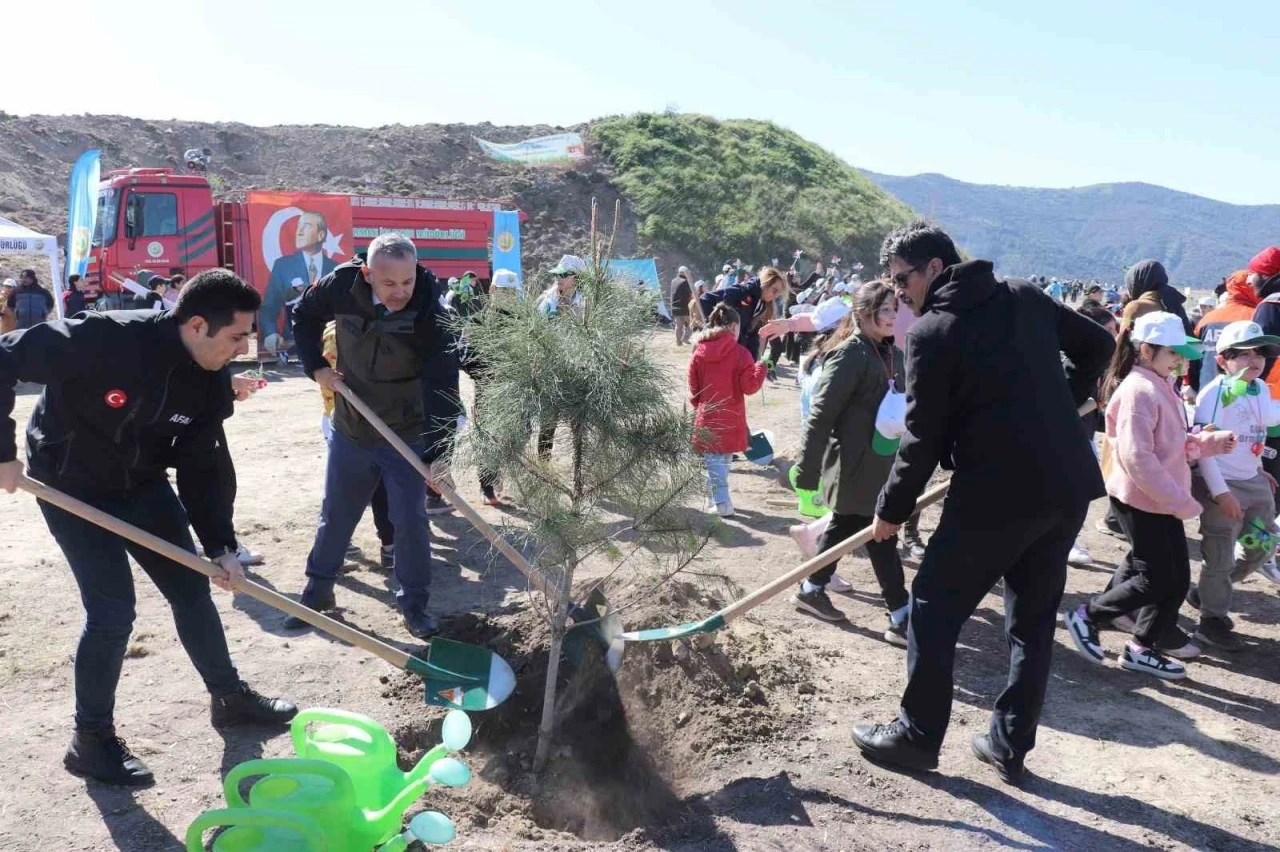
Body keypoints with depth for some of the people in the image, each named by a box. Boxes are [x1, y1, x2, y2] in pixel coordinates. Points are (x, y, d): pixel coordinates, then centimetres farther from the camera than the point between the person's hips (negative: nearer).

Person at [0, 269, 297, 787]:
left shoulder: (210, 380, -13)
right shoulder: (104, 339, -32)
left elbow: (202, 466, -6)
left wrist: (220, 545, -13)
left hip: (143, 486, 6)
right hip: (71, 486, -6)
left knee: (192, 589, 10)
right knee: (113, 610, -9)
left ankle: (230, 697, 29)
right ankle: (91, 739, 12)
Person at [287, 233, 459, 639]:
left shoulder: (429, 312, -25)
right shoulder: (341, 286, -16)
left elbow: (442, 386, -29)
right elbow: (304, 315, 6)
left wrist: (439, 450, -36)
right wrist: (316, 366, -3)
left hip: (407, 436, -3)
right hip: (349, 430, 3)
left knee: (410, 520, 1)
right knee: (335, 514, 17)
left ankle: (414, 603, 18)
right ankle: (318, 590, 36)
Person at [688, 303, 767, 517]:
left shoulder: (699, 352, -1)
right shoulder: (739, 352, -12)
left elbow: (693, 386, 5)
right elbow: (750, 386, -13)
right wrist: (762, 366, -1)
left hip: (706, 417, 2)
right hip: (730, 419, -1)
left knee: (713, 461, 5)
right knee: (723, 460, 14)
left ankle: (719, 503, -1)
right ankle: (720, 502, 23)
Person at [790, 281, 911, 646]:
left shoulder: (894, 355, 8)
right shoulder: (850, 355, -17)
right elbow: (821, 414, -19)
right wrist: (807, 470, -21)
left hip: (880, 466, 8)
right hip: (854, 466, -8)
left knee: (844, 529, 19)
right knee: (881, 539, -3)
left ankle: (811, 590, 35)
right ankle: (901, 620, 6)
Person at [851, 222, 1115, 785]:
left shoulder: (930, 333, -9)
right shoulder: (1025, 298, 9)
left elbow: (923, 438, -8)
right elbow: (1097, 345, 16)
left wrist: (891, 510, 3)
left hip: (998, 494, -7)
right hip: (1069, 486, 7)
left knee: (933, 607, 9)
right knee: (1034, 617, 17)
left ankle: (917, 737, 19)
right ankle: (1010, 745, 26)